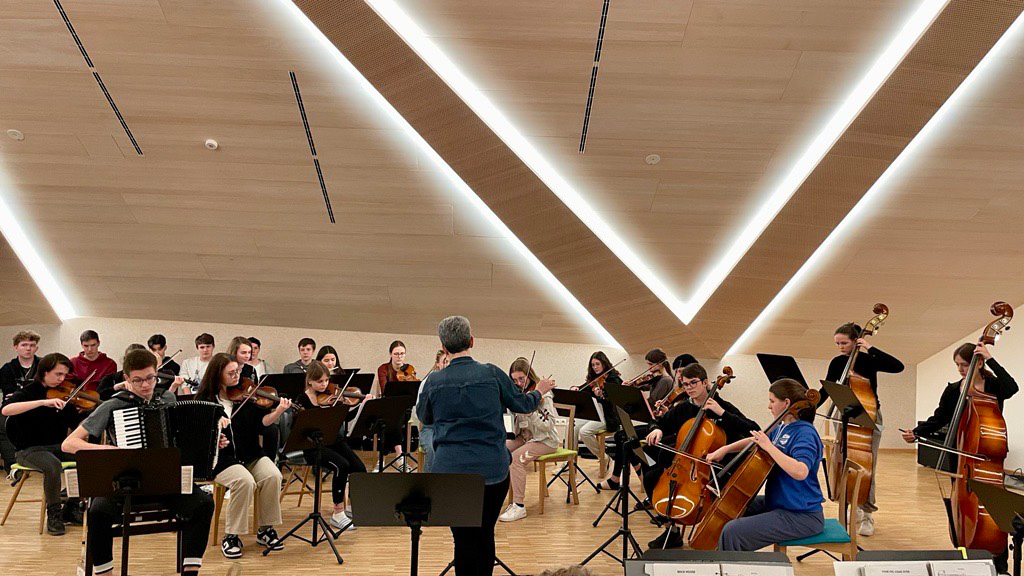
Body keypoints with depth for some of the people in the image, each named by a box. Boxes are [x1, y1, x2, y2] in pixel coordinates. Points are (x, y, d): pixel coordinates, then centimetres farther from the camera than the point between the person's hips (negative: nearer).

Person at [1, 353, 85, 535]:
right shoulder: (27, 393, -6)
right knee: (53, 466, -36)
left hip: (58, 447, 5)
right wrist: (43, 402, -37)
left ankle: (71, 508, -2)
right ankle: (54, 514, -14)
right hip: (30, 450, -5)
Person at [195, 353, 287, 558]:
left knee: (272, 475, -24)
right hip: (222, 458, -3)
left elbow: (262, 422, -3)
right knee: (245, 481, -31)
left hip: (251, 455, 3)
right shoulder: (204, 400, 1)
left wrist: (278, 411, -21)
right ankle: (231, 536, -13)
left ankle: (266, 529, -4)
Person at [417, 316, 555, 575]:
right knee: (486, 535, 16)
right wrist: (539, 391, 30)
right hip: (492, 469, 0)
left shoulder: (435, 381, -3)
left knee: (464, 539, 9)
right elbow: (523, 404, 9)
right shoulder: (491, 373, -6)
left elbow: (424, 417, 17)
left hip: (451, 471, 0)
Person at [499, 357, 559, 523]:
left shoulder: (543, 395, -13)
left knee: (516, 457, -29)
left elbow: (548, 425, -20)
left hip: (544, 440, -7)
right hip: (524, 437, 7)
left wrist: (530, 412, -34)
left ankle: (519, 507, -21)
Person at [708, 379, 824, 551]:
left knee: (732, 532, -22)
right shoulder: (781, 428, 7)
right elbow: (753, 441, 24)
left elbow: (800, 472, -37)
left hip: (802, 516, -10)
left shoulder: (805, 434, -20)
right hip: (777, 503, 10)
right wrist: (725, 449, 10)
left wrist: (769, 446, -30)